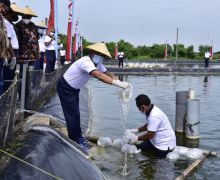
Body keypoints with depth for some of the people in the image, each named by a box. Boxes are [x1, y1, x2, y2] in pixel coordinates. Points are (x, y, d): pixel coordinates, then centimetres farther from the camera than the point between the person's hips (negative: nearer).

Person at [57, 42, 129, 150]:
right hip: (65, 88, -9)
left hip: (74, 88, 9)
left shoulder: (97, 64, -3)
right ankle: (76, 142, 4)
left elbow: (107, 74, -4)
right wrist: (118, 83, -52)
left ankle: (77, 137, 31)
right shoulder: (86, 62, -33)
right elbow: (99, 76, -46)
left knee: (75, 113, 18)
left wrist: (120, 83, -23)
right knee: (73, 114, -7)